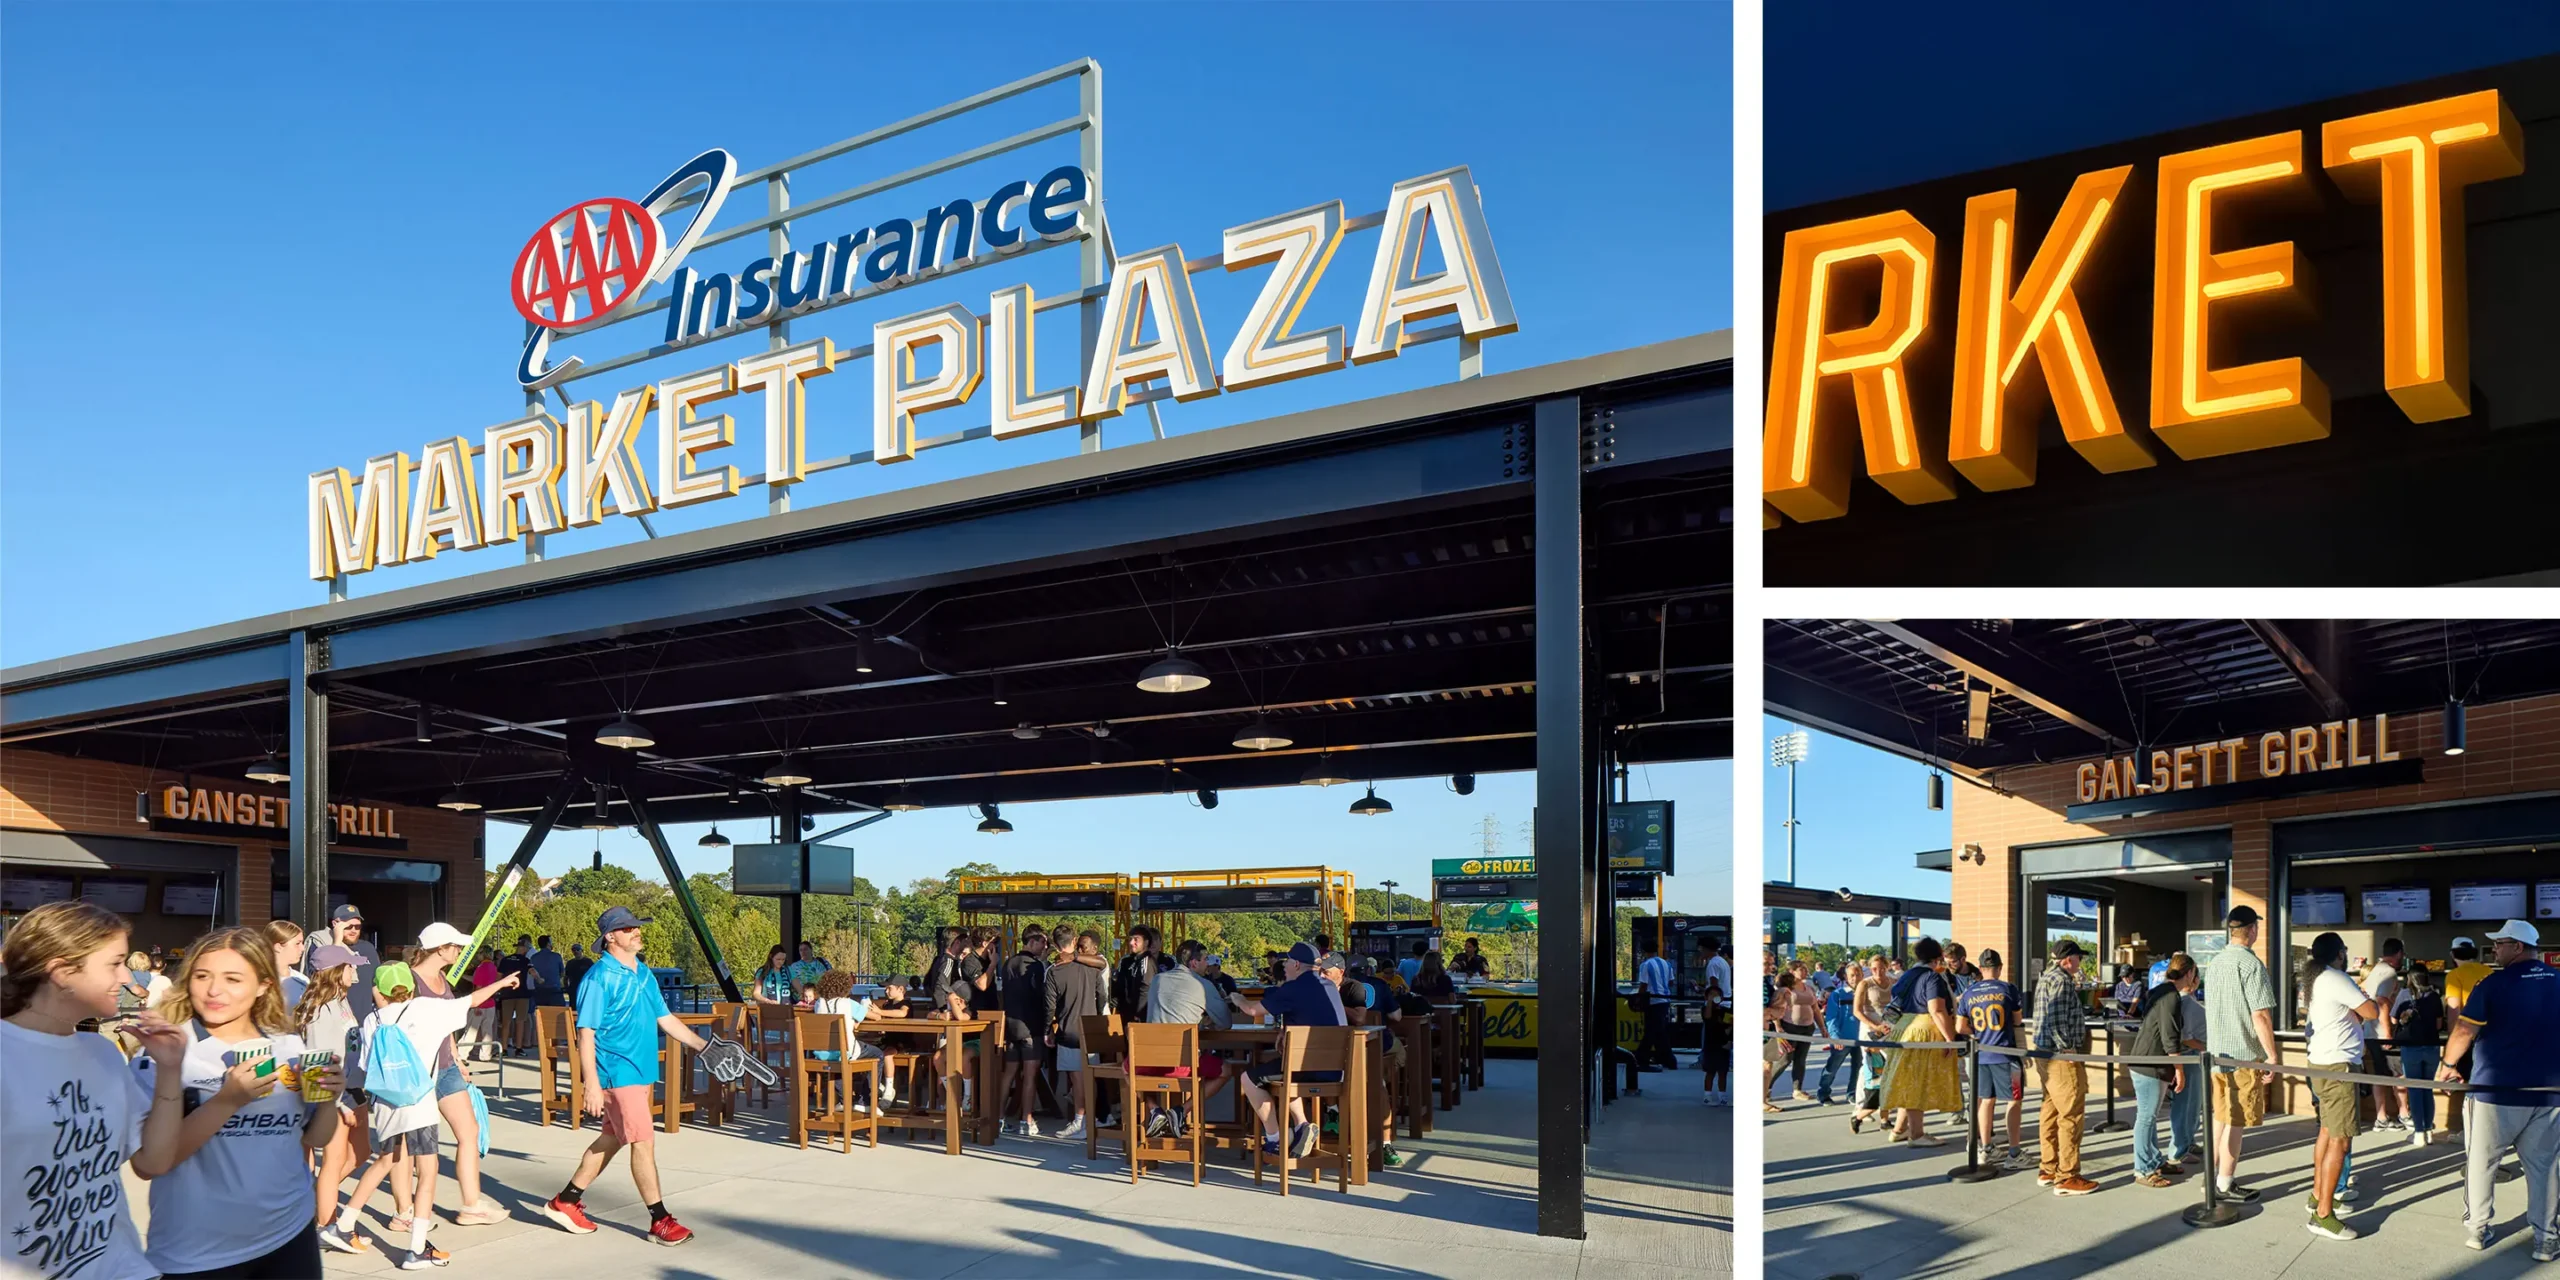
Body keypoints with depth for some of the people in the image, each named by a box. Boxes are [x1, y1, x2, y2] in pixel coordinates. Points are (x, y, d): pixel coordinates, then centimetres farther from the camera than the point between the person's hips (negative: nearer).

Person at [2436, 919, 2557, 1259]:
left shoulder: (2494, 983, -10)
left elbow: (2464, 1031, -12)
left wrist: (2446, 1064, 3)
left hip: (2495, 1091, -3)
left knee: (2480, 1164, 10)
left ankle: (2477, 1229, 17)